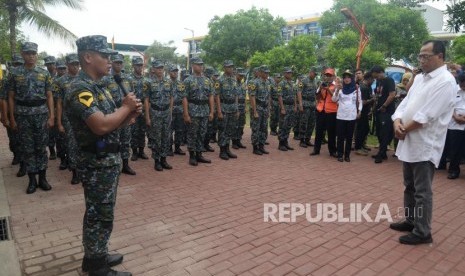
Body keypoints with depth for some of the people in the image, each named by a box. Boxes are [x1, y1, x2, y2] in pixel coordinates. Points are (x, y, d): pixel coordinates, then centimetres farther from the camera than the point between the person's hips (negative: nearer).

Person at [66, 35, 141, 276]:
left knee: (101, 213, 19)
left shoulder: (98, 87, 13)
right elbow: (101, 125, -31)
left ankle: (96, 256, 34)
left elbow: (113, 122, 17)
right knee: (100, 215, 2)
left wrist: (130, 114, -3)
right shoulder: (80, 89, -18)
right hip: (97, 164, -10)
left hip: (109, 160, 10)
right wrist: (126, 107, -16)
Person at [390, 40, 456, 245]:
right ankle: (410, 221, 33)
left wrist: (404, 129, -10)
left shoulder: (446, 81, -13)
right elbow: (405, 103, 11)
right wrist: (397, 121, -8)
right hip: (409, 143, 9)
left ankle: (422, 232, 13)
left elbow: (426, 115, -20)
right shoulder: (419, 78, 14)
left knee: (422, 191, 0)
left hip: (425, 146, -9)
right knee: (409, 187, 18)